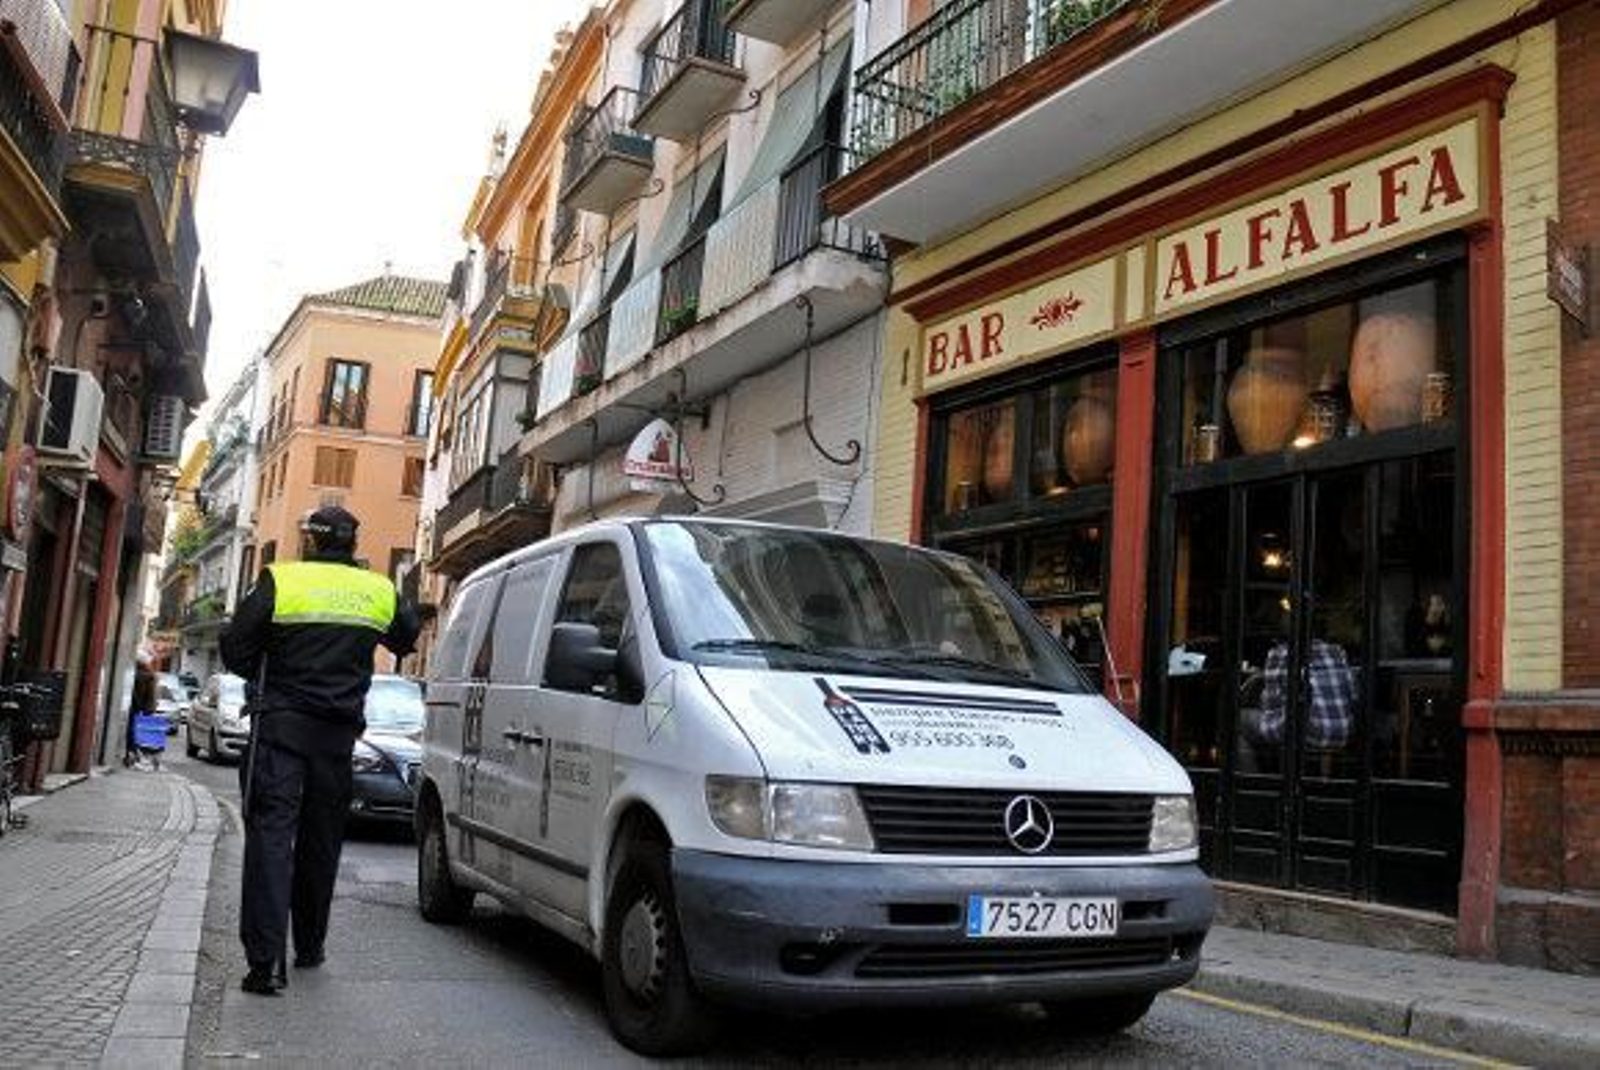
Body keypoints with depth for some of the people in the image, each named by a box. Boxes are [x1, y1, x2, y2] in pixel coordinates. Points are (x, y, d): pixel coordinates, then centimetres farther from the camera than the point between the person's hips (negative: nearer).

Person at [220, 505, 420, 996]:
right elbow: (408, 638, 20)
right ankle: (309, 947, 28)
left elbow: (235, 649, -4)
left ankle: (266, 960, -12)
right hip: (338, 734, 3)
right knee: (321, 843, 15)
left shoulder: (279, 581, -5)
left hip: (281, 726, -3)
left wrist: (267, 679, 14)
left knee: (271, 836, -4)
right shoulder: (381, 591, 4)